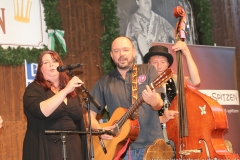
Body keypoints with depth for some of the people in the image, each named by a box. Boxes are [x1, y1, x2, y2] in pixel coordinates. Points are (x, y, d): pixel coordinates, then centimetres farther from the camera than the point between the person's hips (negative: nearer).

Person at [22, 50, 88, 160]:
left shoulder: (71, 91, 15)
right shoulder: (34, 89, -2)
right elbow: (40, 111, -22)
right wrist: (65, 91, -26)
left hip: (72, 148, 5)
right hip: (47, 150, -5)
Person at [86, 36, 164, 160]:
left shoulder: (148, 70, 6)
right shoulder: (104, 82, 10)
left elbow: (159, 104, -4)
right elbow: (90, 114, 11)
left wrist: (154, 102, -26)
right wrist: (99, 130, -8)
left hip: (151, 144, -1)